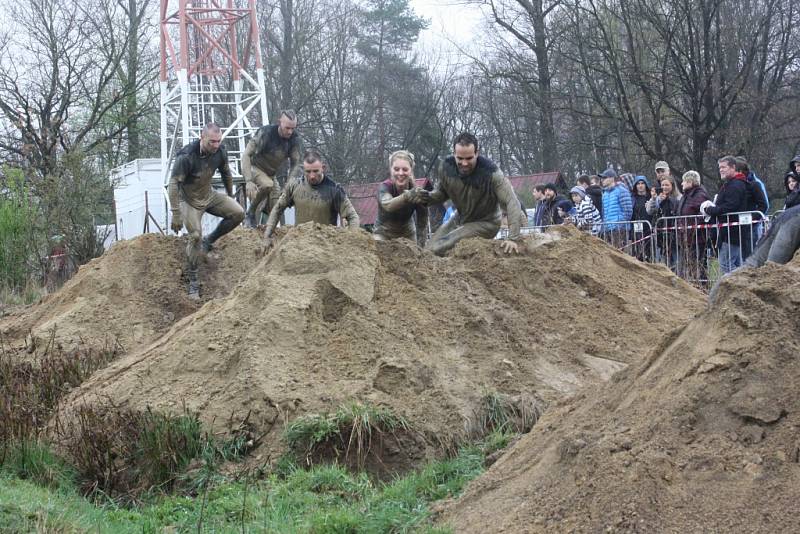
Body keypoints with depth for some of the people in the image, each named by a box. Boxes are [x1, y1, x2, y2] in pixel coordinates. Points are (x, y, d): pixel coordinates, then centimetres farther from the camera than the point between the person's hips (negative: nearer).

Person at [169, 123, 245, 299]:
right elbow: (173, 184, -27)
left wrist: (230, 197, 18)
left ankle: (209, 241, 8)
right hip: (189, 200, -5)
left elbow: (226, 174, 7)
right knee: (195, 236, -17)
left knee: (238, 213, -13)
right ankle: (193, 283, -2)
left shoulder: (220, 151, -14)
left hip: (209, 195, 5)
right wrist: (176, 214, -29)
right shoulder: (186, 156, -30)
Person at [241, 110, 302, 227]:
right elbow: (246, 155, -28)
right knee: (267, 185, -37)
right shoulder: (265, 133, -28)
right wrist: (249, 181, -39)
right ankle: (250, 215, -17)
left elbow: (295, 163, -8)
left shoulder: (294, 139, -14)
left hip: (271, 174, 5)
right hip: (255, 168, -5)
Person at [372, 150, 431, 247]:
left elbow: (422, 224, -17)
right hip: (383, 234, -2)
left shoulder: (417, 191, -20)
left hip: (408, 235, 2)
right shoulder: (384, 187, -25)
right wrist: (407, 196, -69)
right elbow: (387, 205, -50)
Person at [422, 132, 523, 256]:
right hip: (460, 219, 6)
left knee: (439, 249, -21)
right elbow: (441, 193, 5)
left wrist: (513, 239, -41)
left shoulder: (491, 172, -30)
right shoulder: (445, 168, -15)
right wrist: (428, 197, -21)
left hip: (486, 223, -6)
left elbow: (512, 204, -31)